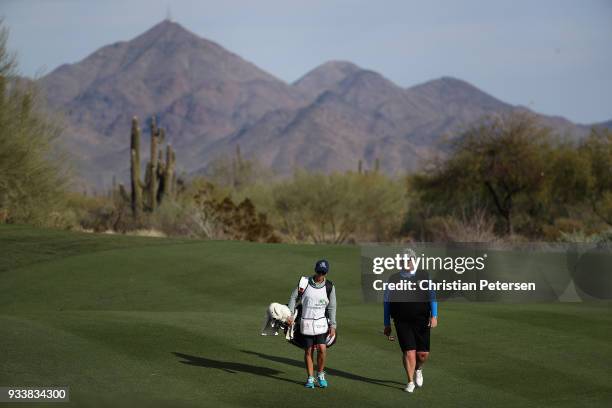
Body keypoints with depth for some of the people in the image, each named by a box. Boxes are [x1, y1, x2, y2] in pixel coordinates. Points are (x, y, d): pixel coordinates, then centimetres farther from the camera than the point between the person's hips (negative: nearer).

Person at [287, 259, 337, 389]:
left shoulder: (329, 286, 1)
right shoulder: (305, 282, 0)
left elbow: (332, 307, 3)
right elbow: (294, 297, 5)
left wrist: (332, 325, -2)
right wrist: (290, 314, -6)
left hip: (321, 323, 0)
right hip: (306, 323, 0)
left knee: (322, 349, -11)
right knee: (308, 351, 3)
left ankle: (320, 374, 10)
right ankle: (310, 378, 14)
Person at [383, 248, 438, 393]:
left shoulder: (424, 277, 9)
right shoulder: (393, 279, 9)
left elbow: (432, 296, 3)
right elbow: (387, 302, 13)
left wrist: (434, 316, -11)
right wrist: (387, 324, 10)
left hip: (421, 321, 1)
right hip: (402, 322, -1)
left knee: (423, 353, 1)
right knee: (409, 352, -9)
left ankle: (418, 369, 34)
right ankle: (410, 382, 4)